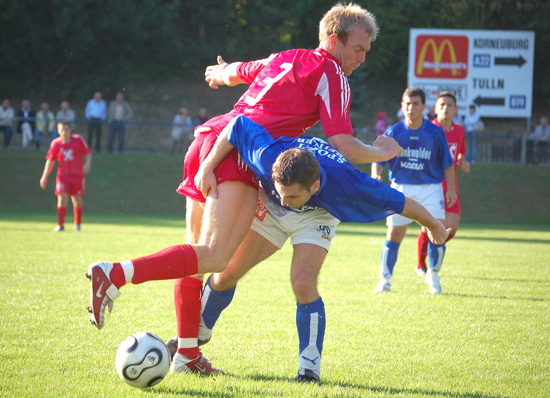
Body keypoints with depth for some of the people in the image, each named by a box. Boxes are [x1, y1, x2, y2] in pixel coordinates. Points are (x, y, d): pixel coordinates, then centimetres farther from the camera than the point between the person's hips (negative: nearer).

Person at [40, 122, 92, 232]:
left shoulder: (78, 140, -1)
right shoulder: (55, 143, 2)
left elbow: (88, 153, 6)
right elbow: (50, 161, 8)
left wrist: (87, 163, -13)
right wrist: (44, 177, 7)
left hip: (77, 175, 0)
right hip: (62, 175, 0)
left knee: (77, 201, 4)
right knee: (62, 198, -14)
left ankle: (77, 224, 26)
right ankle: (60, 225, -14)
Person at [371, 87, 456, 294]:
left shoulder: (435, 132, -1)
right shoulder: (393, 132, -1)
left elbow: (447, 162, 7)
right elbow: (378, 160, 1)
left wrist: (451, 188, 1)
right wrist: (375, 176, -19)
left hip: (430, 188, 0)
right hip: (401, 188, 0)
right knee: (394, 235, -2)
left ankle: (433, 276, 12)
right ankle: (385, 280, 9)